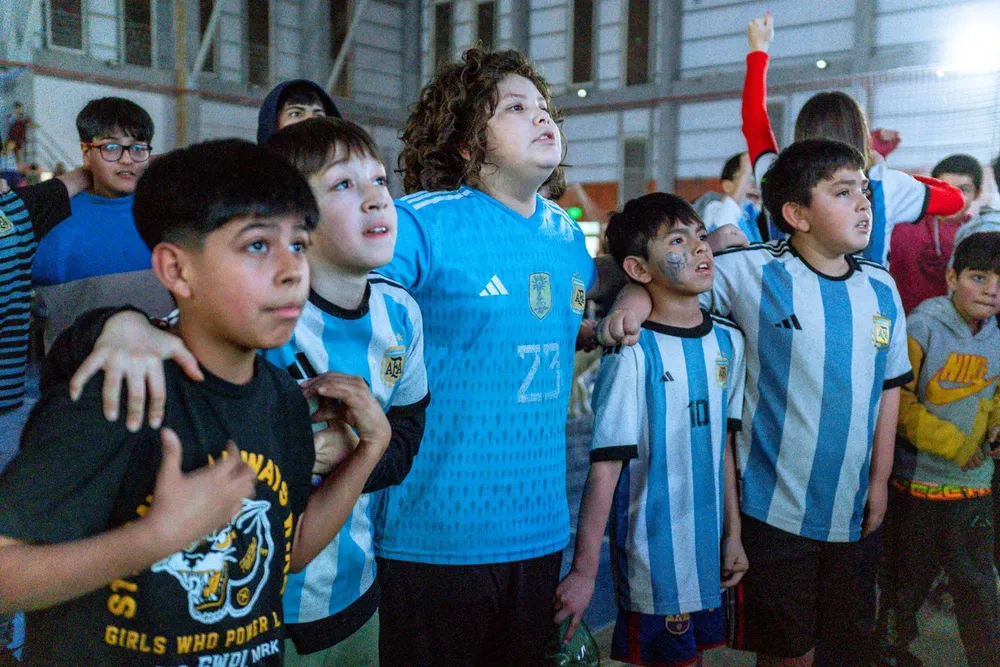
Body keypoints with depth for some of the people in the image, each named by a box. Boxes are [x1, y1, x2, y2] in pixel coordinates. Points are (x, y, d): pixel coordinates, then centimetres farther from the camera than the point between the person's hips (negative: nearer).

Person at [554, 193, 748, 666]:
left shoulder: (727, 341, 2)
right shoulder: (633, 352, -17)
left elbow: (724, 444, 10)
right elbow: (606, 468, -18)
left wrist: (733, 533, 11)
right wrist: (583, 571, -16)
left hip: (708, 553, 6)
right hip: (653, 558, -6)